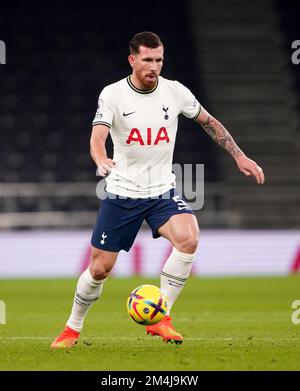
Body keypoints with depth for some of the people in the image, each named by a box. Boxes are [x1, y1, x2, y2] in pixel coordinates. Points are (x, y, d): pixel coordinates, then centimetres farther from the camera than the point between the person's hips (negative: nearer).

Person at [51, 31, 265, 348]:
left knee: (188, 239, -27)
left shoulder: (175, 92, -3)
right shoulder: (112, 95, -10)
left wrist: (239, 156, 7)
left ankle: (160, 319, -16)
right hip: (121, 193, -1)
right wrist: (101, 161, -45)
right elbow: (97, 137, -23)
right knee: (99, 268, 1)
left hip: (162, 192, 1)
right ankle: (73, 328, 27)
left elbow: (209, 122, 12)